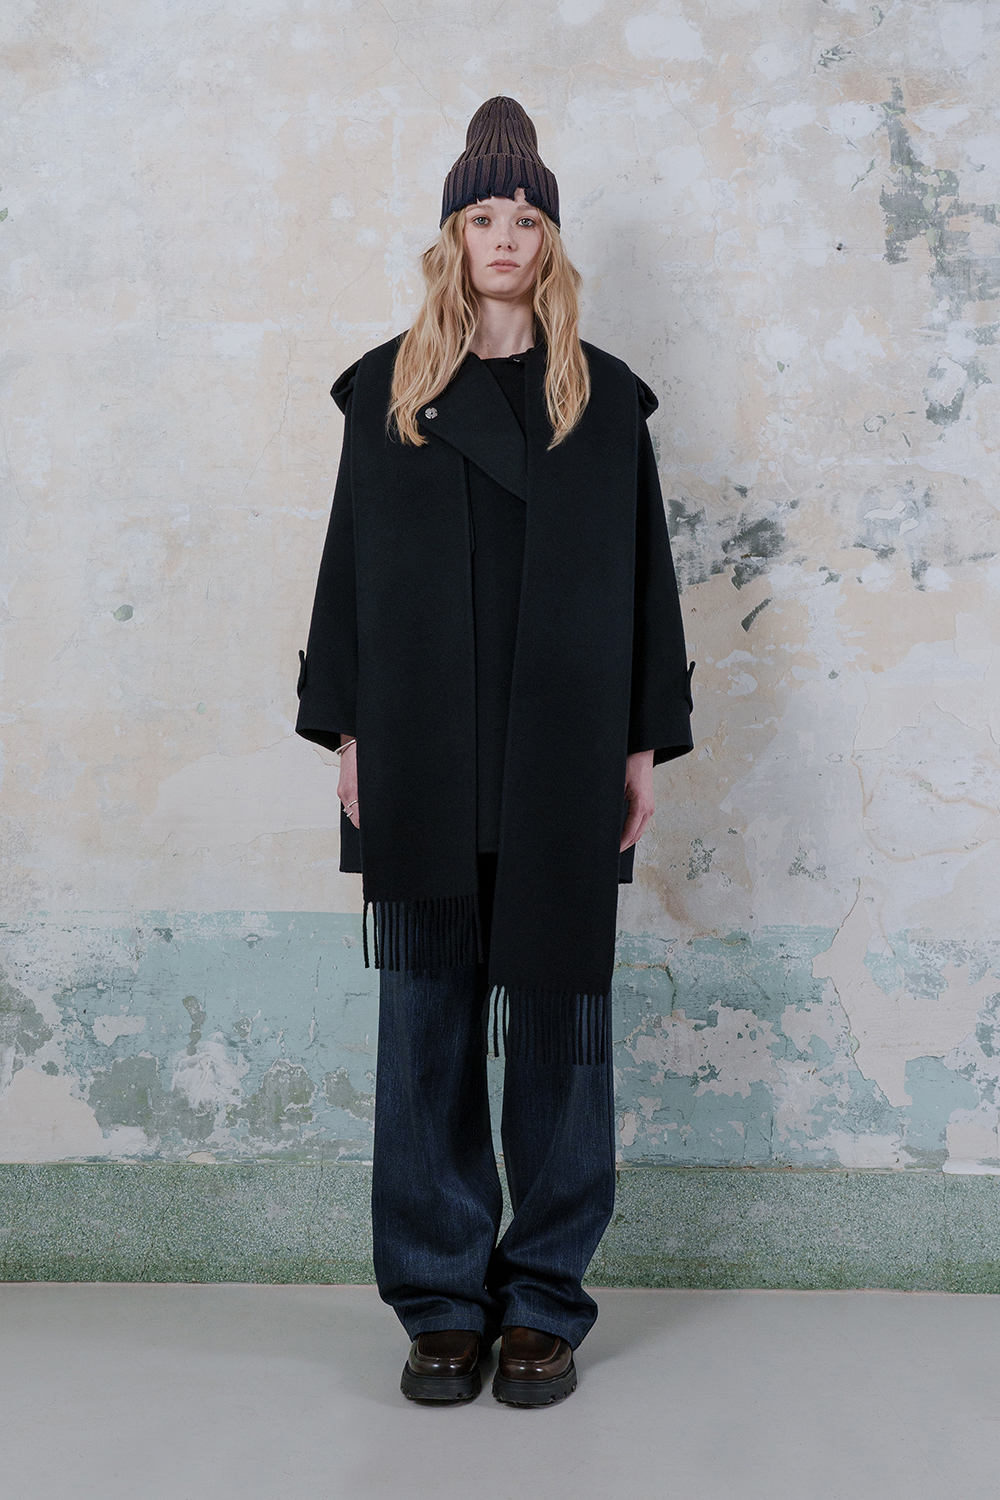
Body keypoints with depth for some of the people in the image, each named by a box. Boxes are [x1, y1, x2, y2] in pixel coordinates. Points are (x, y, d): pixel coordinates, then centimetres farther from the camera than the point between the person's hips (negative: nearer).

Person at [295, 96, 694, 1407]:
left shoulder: (605, 399, 9)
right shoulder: (386, 391, 10)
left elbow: (641, 574, 8)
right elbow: (351, 563, 8)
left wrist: (645, 743, 1)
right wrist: (346, 729, 1)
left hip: (562, 759, 0)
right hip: (422, 756, 1)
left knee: (558, 1020, 3)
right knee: (430, 1022, 3)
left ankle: (545, 1300, 16)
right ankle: (441, 1300, 16)